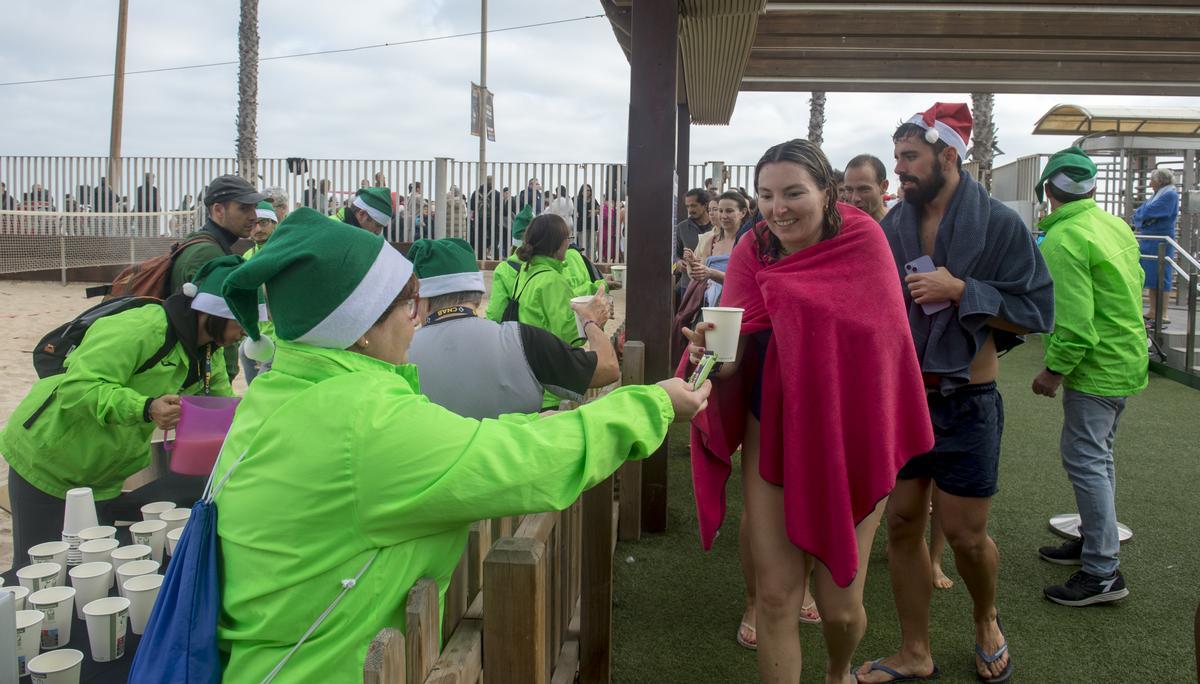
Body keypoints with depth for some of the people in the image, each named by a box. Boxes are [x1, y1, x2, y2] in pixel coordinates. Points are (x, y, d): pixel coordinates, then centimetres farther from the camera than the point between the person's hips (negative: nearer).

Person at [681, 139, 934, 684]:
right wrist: (710, 352, -33)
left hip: (850, 440, -1)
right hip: (772, 436, 1)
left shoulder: (863, 240, -10)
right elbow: (734, 351, -11)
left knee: (840, 606, 6)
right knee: (774, 599, 1)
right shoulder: (752, 252, -5)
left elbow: (882, 339, -9)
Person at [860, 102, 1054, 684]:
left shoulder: (999, 223, -9)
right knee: (901, 522, 7)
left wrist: (960, 289, -20)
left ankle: (986, 621, 37)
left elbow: (1037, 311, -11)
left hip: (966, 401, -4)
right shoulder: (893, 226, 3)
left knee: (965, 533, 4)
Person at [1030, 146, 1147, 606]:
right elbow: (1135, 285, 17)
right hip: (1127, 360, 10)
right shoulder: (1116, 226, 8)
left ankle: (1103, 573, -1)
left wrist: (1055, 370, -15)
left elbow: (1075, 321, -26)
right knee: (1098, 455, 20)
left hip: (1096, 368, -10)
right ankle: (1094, 541, 33)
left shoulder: (1062, 241, -21)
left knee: (1084, 460, -5)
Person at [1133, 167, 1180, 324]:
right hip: (1149, 241, 9)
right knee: (1151, 276, 11)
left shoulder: (1170, 195, -11)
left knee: (1161, 277, -6)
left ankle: (1163, 315, -3)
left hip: (1161, 242, -9)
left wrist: (1140, 214, 3)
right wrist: (1142, 217, -6)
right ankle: (1153, 311, 18)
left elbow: (1149, 212, -17)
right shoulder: (1157, 195, 17)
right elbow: (1138, 213, 15)